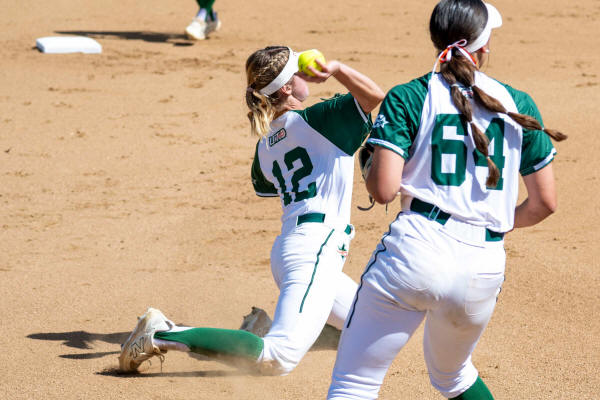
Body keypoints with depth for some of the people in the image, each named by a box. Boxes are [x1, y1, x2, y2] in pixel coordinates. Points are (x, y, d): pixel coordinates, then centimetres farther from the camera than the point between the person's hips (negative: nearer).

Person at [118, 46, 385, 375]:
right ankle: (165, 334, -23)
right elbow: (375, 96, -16)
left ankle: (262, 328, 18)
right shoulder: (315, 120, -8)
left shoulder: (265, 145, 14)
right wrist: (337, 70, -20)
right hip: (314, 252, -10)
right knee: (278, 360, -22)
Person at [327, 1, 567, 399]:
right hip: (485, 266, 4)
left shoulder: (408, 98, 0)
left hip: (416, 251, -4)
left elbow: (383, 189, -8)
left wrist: (371, 166, 15)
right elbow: (545, 202, 11)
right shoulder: (519, 105, 9)